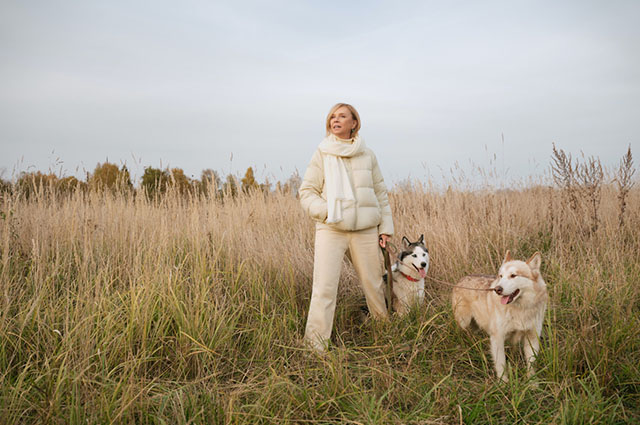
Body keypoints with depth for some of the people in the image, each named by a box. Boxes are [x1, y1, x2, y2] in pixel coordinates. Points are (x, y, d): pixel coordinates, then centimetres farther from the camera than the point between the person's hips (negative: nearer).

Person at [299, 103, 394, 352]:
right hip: (331, 229, -2)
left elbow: (380, 193, 15)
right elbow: (306, 191, 4)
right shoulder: (322, 154, 4)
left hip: (365, 230, 2)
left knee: (373, 282, 10)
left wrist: (385, 227, 10)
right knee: (324, 286, -9)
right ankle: (315, 340, 0)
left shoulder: (367, 155, 10)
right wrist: (326, 212, -11)